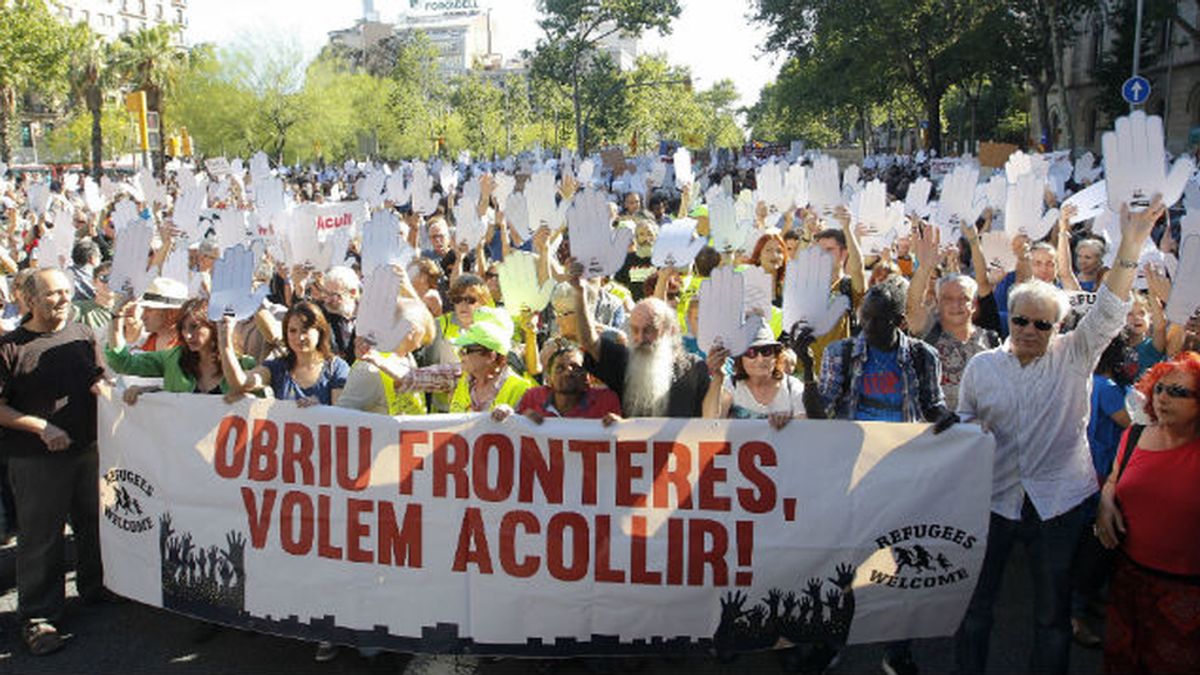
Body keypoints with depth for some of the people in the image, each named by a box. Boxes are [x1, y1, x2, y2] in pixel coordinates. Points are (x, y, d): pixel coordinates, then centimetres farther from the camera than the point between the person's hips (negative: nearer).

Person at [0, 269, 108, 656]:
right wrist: (42, 427, -17)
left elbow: (100, 381, 14)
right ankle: (38, 618, 13)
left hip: (89, 450, 5)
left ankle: (95, 589, 35)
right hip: (36, 461, -5)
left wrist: (103, 388, -10)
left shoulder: (83, 336, 7)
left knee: (95, 524, 16)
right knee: (41, 537, 2)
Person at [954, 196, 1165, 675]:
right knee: (975, 601, 9)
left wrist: (1132, 243, -25)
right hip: (994, 497, 1)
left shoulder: (1073, 357, 0)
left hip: (1059, 500, 0)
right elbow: (963, 424, 12)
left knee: (1053, 611, 11)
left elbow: (1109, 311, -14)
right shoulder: (981, 366, 3)